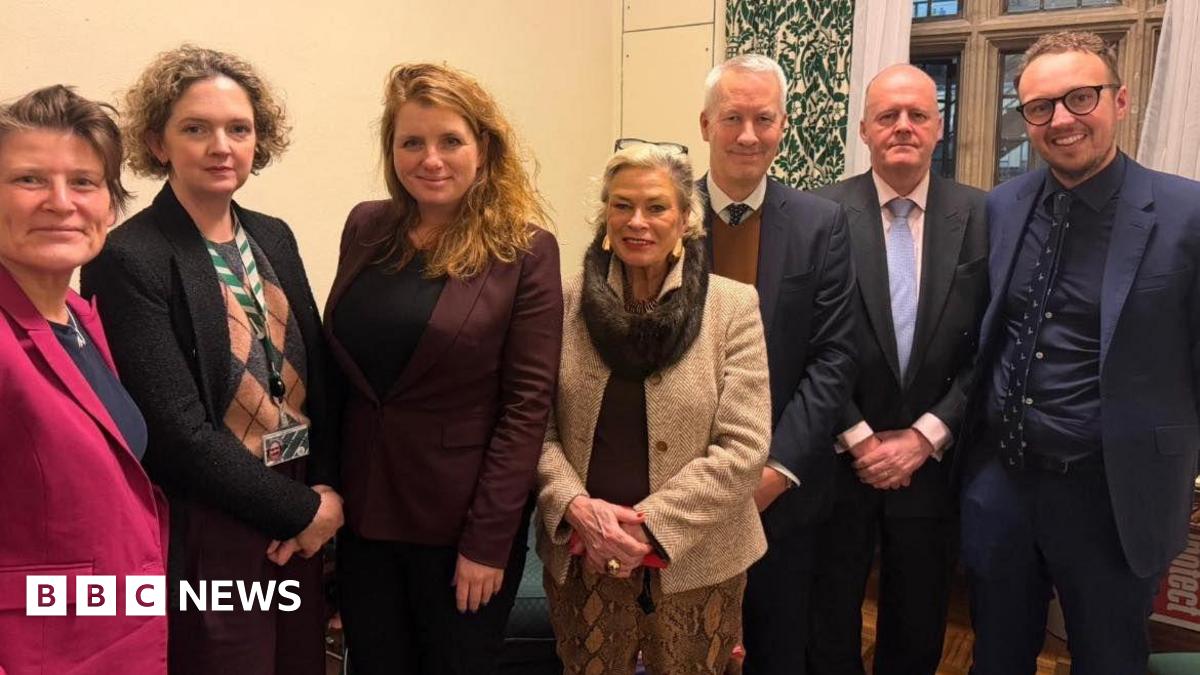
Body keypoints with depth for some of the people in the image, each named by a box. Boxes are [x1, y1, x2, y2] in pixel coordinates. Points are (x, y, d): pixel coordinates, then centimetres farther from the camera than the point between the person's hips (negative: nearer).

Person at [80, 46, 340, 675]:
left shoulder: (274, 238, 6)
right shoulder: (128, 259, -13)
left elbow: (315, 374, 8)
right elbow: (178, 430, -17)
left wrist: (325, 490, -4)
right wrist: (303, 508, -12)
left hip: (301, 523, 6)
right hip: (208, 535, -6)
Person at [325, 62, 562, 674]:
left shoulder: (524, 250, -10)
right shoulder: (366, 228, 2)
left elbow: (526, 404, -12)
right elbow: (336, 363, 9)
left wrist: (487, 540, -14)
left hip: (464, 520, -3)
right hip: (362, 510, 4)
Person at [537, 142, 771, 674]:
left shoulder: (733, 306, -6)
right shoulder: (567, 303, -1)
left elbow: (743, 448, -11)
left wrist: (648, 526, -17)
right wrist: (574, 505, -17)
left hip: (693, 564, -1)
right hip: (581, 558, 2)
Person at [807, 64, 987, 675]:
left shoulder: (980, 217, -1)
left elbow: (986, 348, -2)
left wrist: (924, 437, -8)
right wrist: (860, 440, -10)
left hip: (932, 458, 2)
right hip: (838, 457, -1)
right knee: (829, 625, 14)